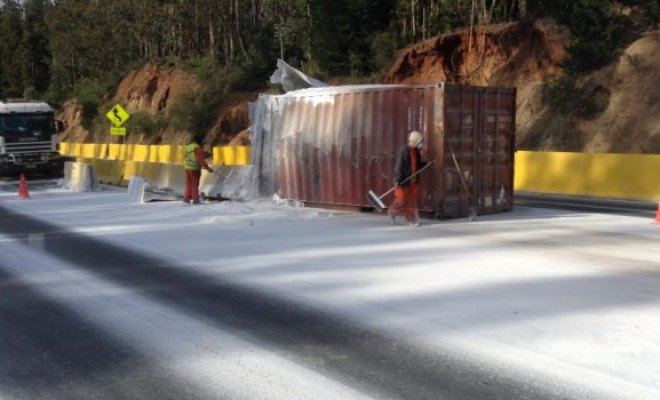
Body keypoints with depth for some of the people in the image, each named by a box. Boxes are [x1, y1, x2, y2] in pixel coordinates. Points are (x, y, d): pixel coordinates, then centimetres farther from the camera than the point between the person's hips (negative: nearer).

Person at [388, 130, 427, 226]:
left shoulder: (416, 151, 6)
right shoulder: (404, 150, -17)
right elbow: (399, 166, -19)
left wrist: (426, 164, 2)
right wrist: (398, 179, -23)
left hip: (414, 180, 7)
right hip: (404, 180, -7)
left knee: (412, 200, 9)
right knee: (401, 199, 4)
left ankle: (412, 219, 15)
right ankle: (392, 212, 29)